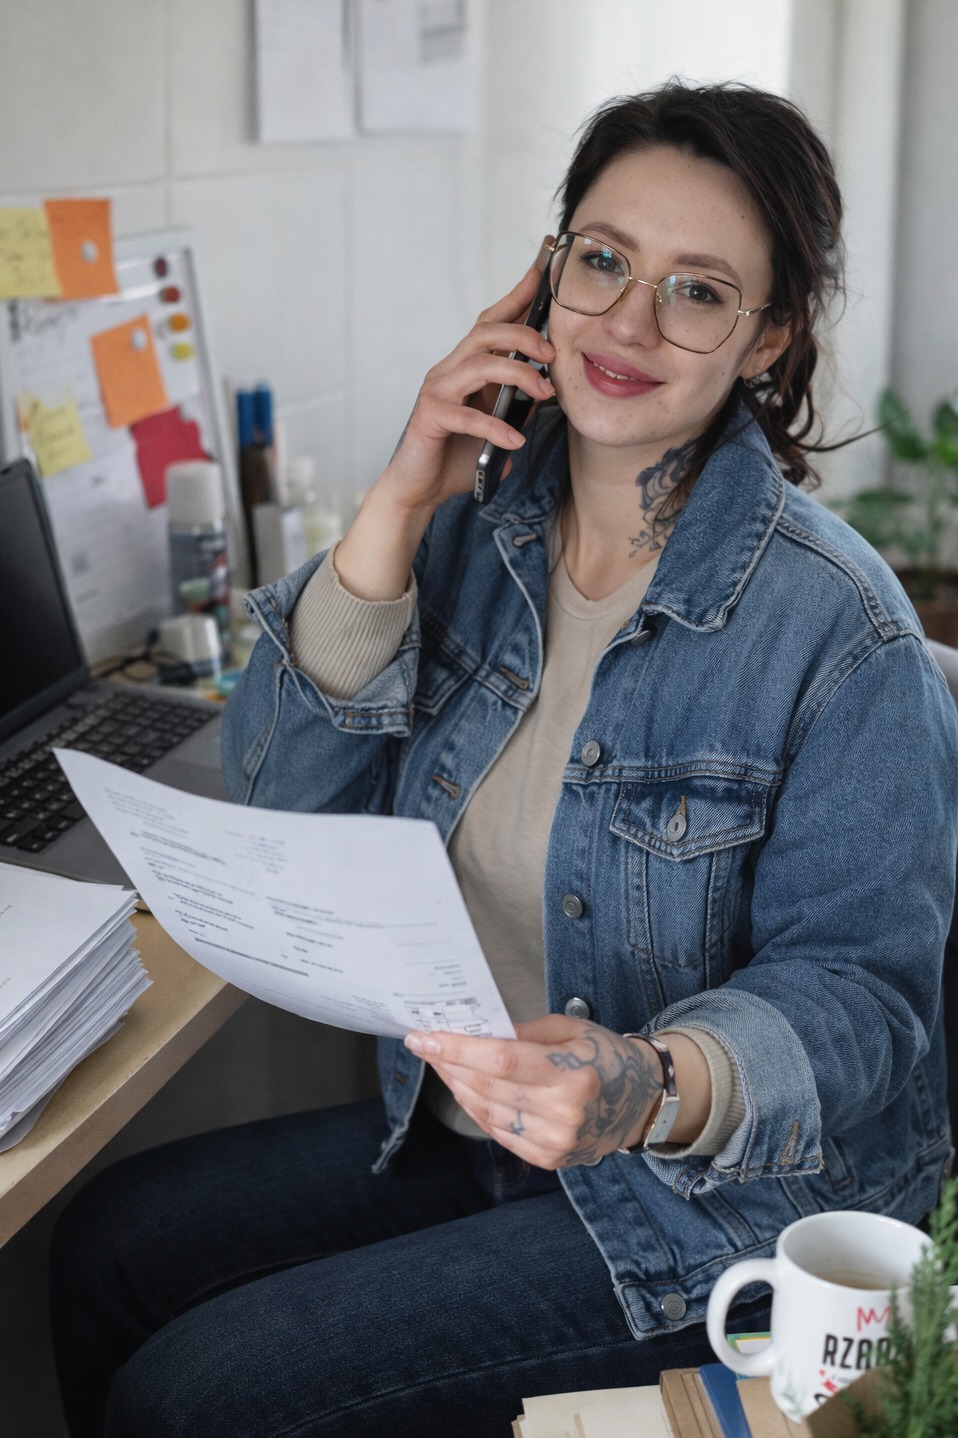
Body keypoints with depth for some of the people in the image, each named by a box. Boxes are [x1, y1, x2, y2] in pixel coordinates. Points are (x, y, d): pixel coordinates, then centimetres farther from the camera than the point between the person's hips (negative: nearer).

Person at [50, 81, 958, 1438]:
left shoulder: (836, 626, -21)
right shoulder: (483, 535, -2)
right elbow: (289, 801, -6)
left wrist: (656, 1089, -39)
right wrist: (397, 511, -16)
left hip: (719, 1203, -6)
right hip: (458, 1126, 6)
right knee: (106, 1244, 4)